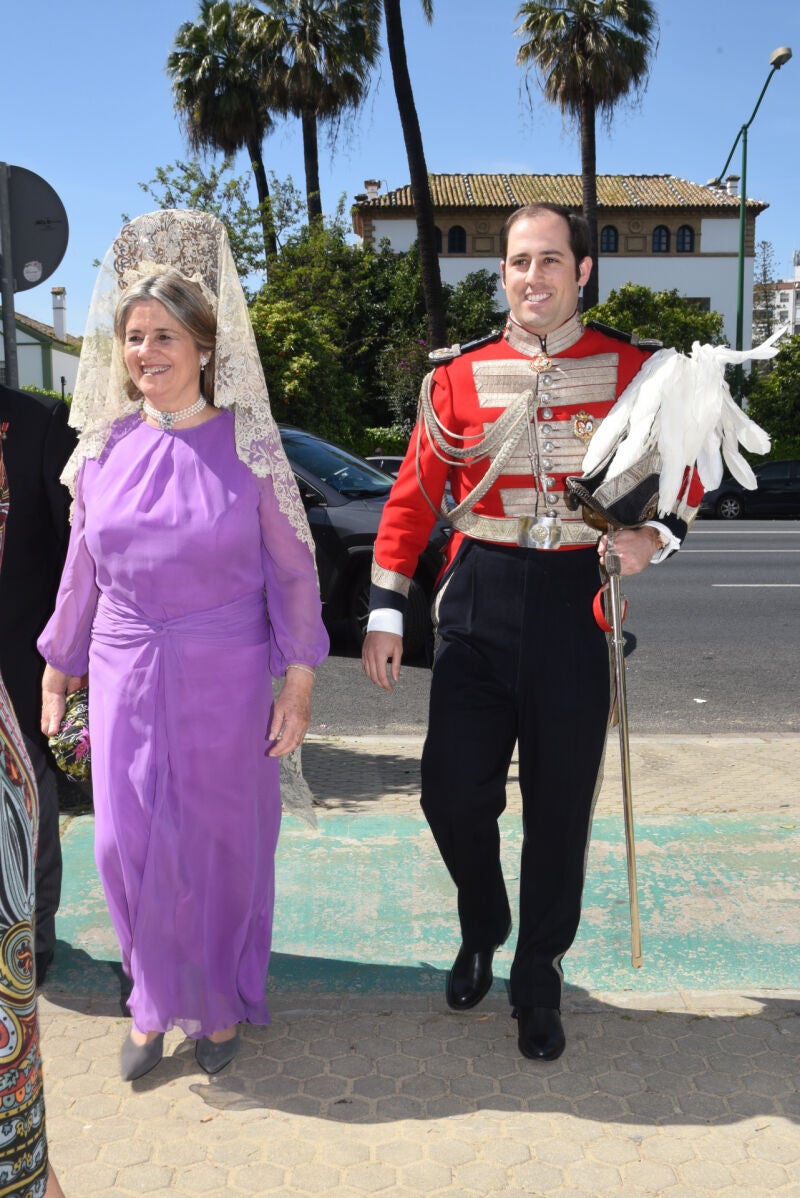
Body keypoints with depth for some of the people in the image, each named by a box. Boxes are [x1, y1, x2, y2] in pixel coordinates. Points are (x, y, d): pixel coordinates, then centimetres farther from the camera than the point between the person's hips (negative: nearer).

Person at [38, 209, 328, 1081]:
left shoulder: (246, 444, -7)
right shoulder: (105, 448, 2)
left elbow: (292, 569, -4)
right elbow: (82, 570, 11)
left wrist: (299, 680, -8)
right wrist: (58, 668, 17)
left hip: (226, 679, -2)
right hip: (125, 676, 3)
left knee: (222, 842, 9)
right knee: (128, 845, 4)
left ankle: (222, 1005, 34)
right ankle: (156, 1001, 31)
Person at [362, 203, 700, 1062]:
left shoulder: (632, 370, 3)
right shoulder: (461, 375, 3)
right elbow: (413, 498, 3)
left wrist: (656, 534, -11)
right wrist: (384, 613, -2)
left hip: (582, 605, 0)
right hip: (479, 604, 1)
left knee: (560, 806, 8)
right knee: (453, 792, 1)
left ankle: (538, 978, 30)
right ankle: (482, 931, 33)